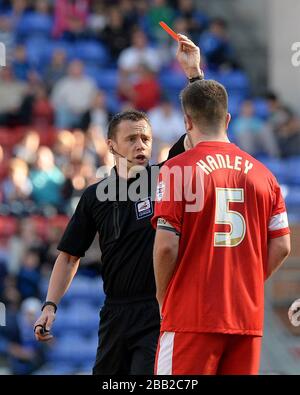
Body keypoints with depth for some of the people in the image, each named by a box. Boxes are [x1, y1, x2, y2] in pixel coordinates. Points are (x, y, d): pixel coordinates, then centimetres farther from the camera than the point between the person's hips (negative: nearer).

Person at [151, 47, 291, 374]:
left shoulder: (177, 170, -6)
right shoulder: (262, 174, 9)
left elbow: (166, 246, -11)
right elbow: (281, 247, 8)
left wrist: (162, 298, 3)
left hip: (192, 317, -5)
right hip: (248, 317, 5)